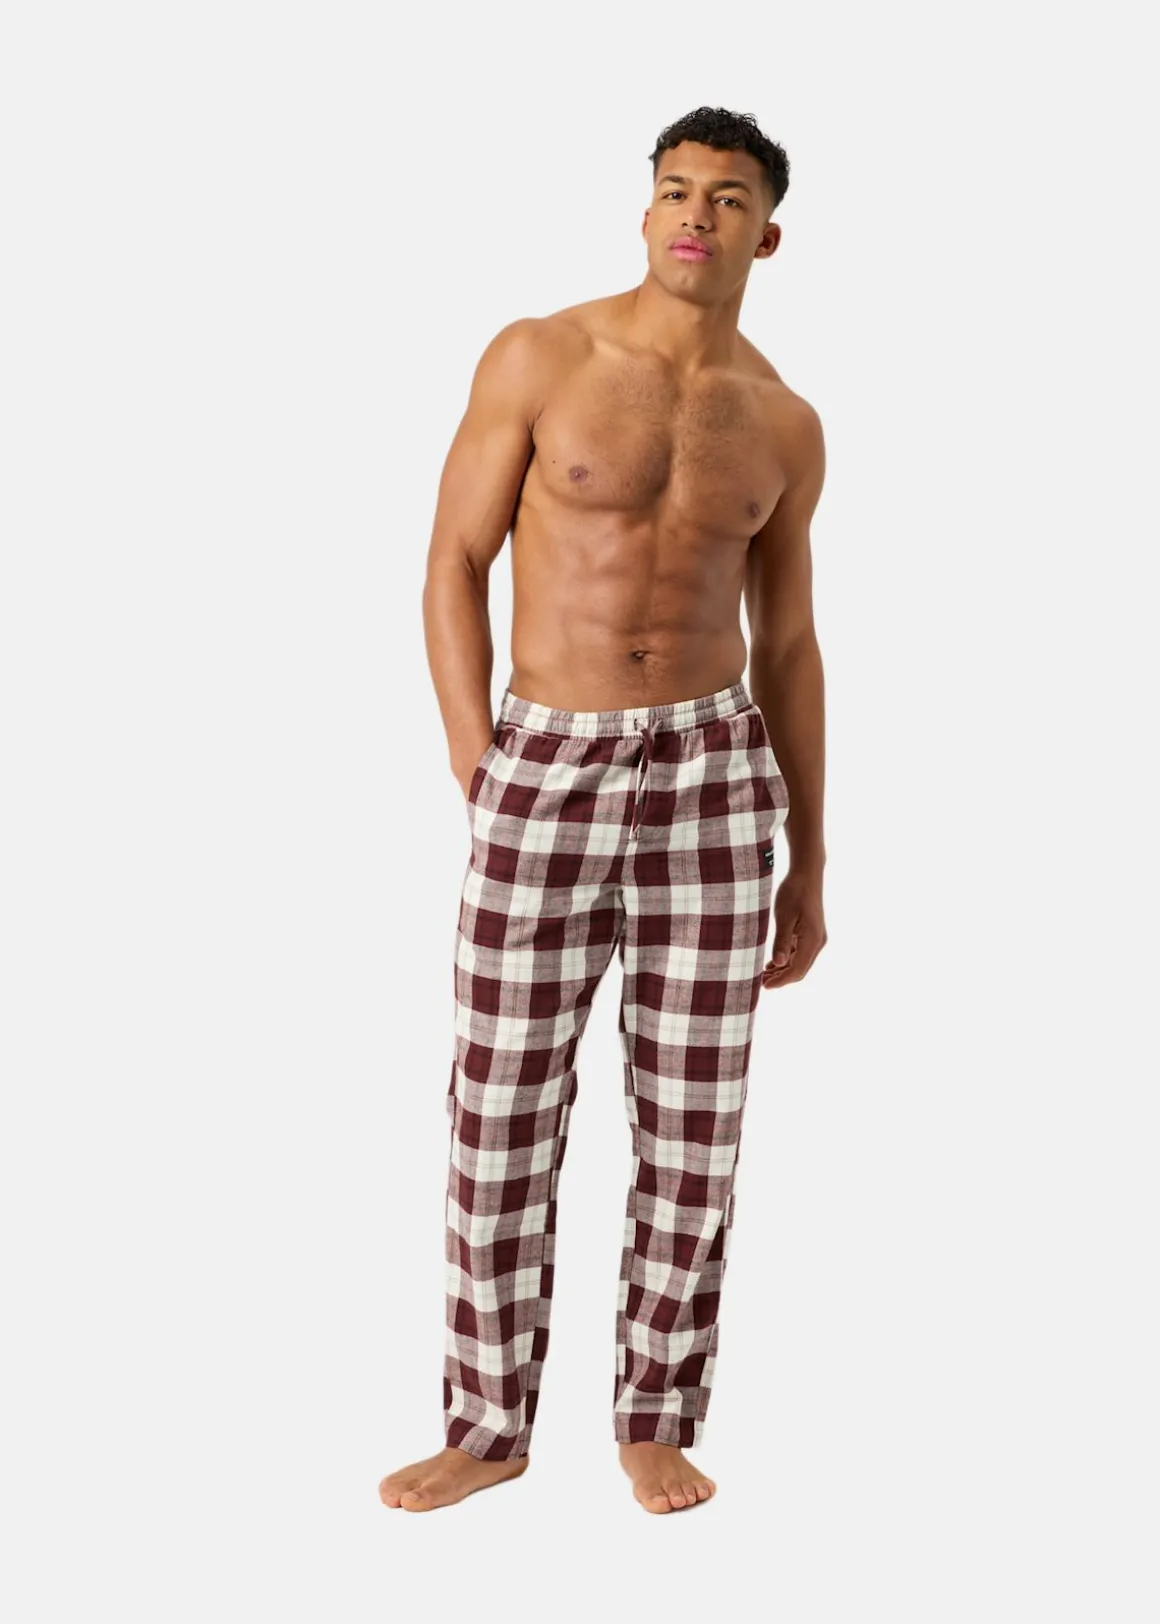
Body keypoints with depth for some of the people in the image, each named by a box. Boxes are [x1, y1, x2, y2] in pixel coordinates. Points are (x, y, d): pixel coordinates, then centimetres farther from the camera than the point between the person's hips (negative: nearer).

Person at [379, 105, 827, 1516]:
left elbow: (786, 644, 12)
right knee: (499, 1121, 3)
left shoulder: (783, 424, 6)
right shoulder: (538, 357, -3)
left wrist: (808, 863, 11)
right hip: (543, 770, -2)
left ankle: (656, 1424, 22)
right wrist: (477, 779, -7)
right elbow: (454, 565, -1)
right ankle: (488, 1427, 20)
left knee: (692, 1127, 5)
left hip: (711, 776, 2)